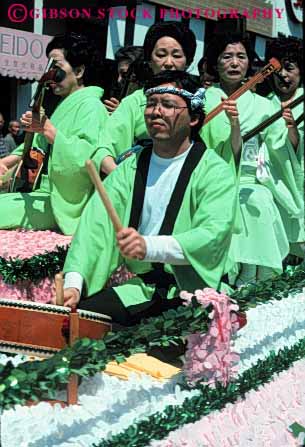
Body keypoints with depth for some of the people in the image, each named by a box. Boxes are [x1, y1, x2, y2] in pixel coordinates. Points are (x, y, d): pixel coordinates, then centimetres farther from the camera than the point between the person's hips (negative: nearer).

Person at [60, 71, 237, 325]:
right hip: (139, 285, 5)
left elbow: (213, 235, -19)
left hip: (191, 288, -4)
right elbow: (96, 224, -1)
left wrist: (149, 247, -36)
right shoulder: (130, 168, 13)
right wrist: (74, 283, -17)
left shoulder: (215, 172, -2)